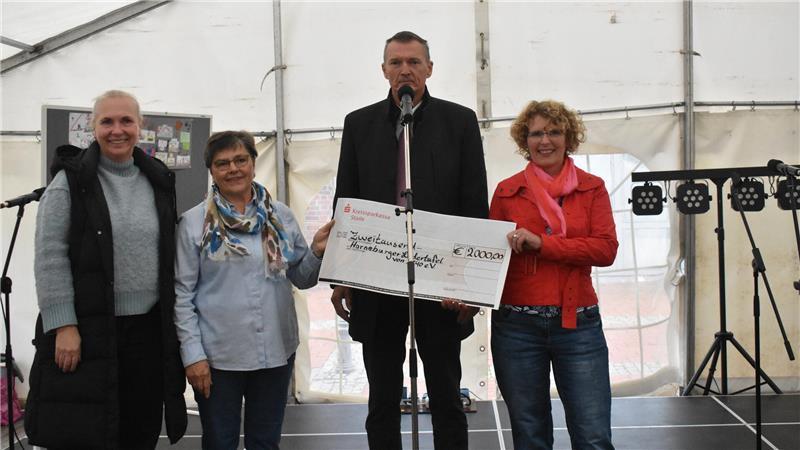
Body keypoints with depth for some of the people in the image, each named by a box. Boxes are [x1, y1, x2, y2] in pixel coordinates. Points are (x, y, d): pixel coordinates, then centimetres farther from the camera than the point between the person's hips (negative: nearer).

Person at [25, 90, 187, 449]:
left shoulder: (158, 181, 10)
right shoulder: (70, 180, -4)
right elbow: (50, 257, -9)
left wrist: (171, 321, 11)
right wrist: (63, 325, -15)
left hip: (148, 328, 4)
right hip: (87, 329, -4)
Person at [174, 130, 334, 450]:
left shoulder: (281, 216, 3)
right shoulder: (193, 222, -3)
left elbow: (302, 279, 9)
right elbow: (182, 294, -3)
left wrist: (317, 252, -11)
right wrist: (192, 354, -8)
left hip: (276, 351, 2)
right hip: (217, 357, -2)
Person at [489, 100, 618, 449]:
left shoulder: (592, 188, 5)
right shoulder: (506, 192, 7)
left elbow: (606, 249, -7)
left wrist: (542, 243, -15)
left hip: (578, 323, -1)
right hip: (517, 325, 1)